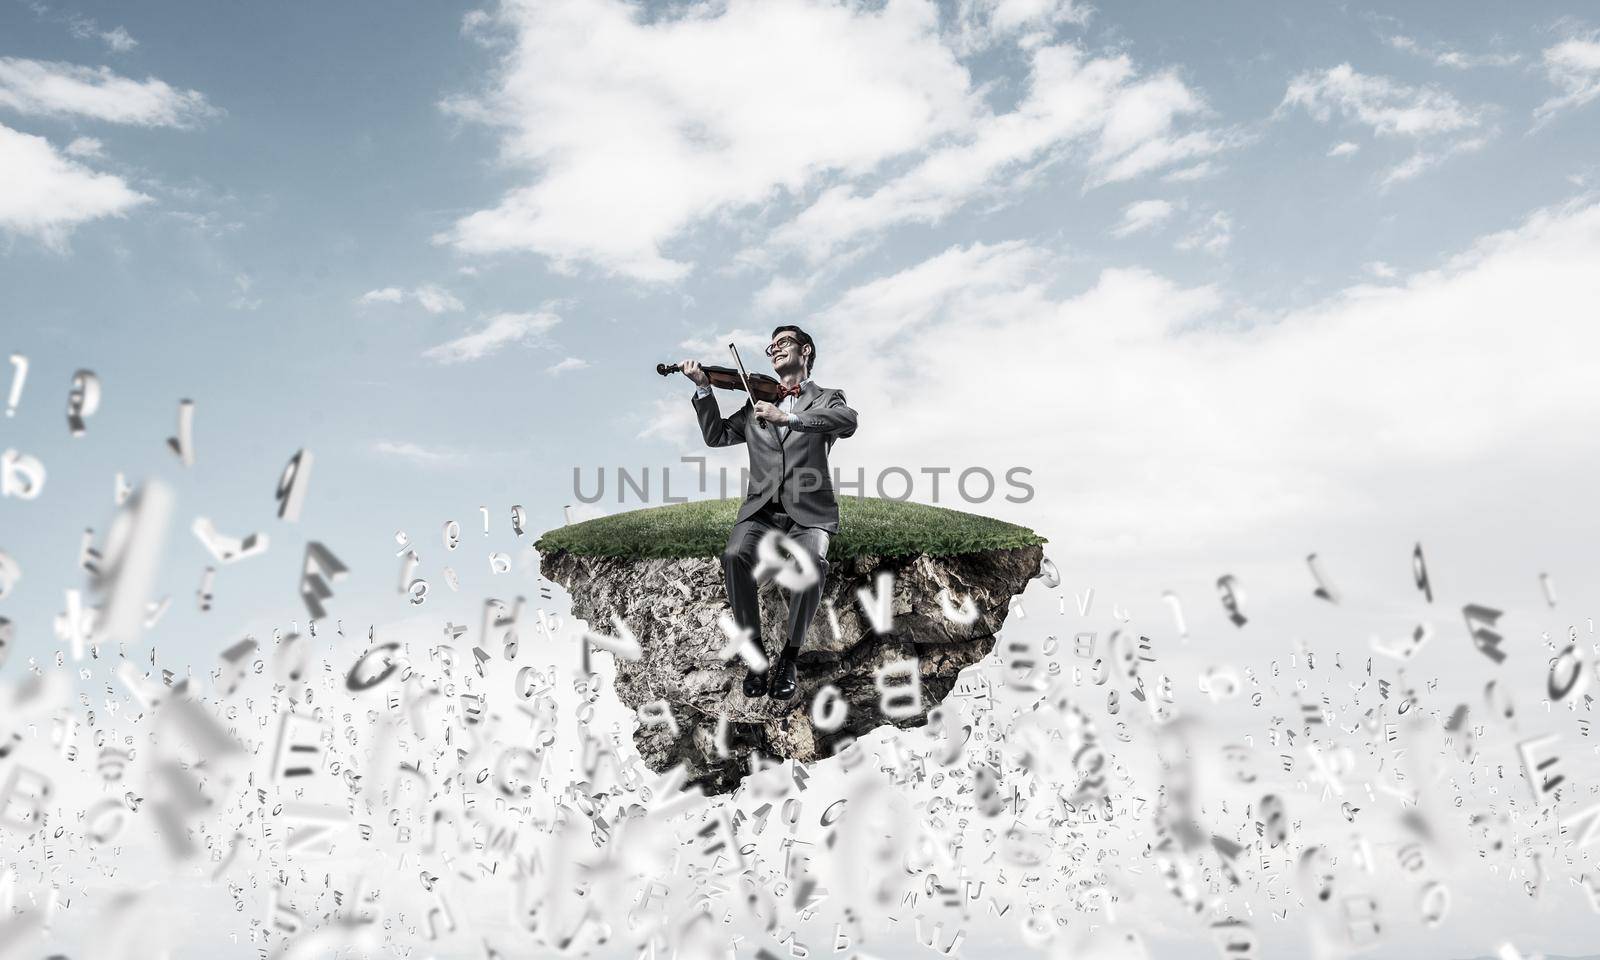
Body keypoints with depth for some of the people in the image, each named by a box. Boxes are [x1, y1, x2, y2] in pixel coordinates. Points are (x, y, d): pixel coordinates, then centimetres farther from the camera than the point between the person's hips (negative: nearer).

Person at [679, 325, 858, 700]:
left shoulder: (826, 398, 13)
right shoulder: (757, 404, 25)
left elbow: (848, 422, -11)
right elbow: (717, 436, 18)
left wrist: (788, 417, -22)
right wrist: (704, 388, 5)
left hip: (809, 510, -2)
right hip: (761, 508, 3)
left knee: (811, 562, -33)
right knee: (735, 556, -29)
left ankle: (789, 658, -14)